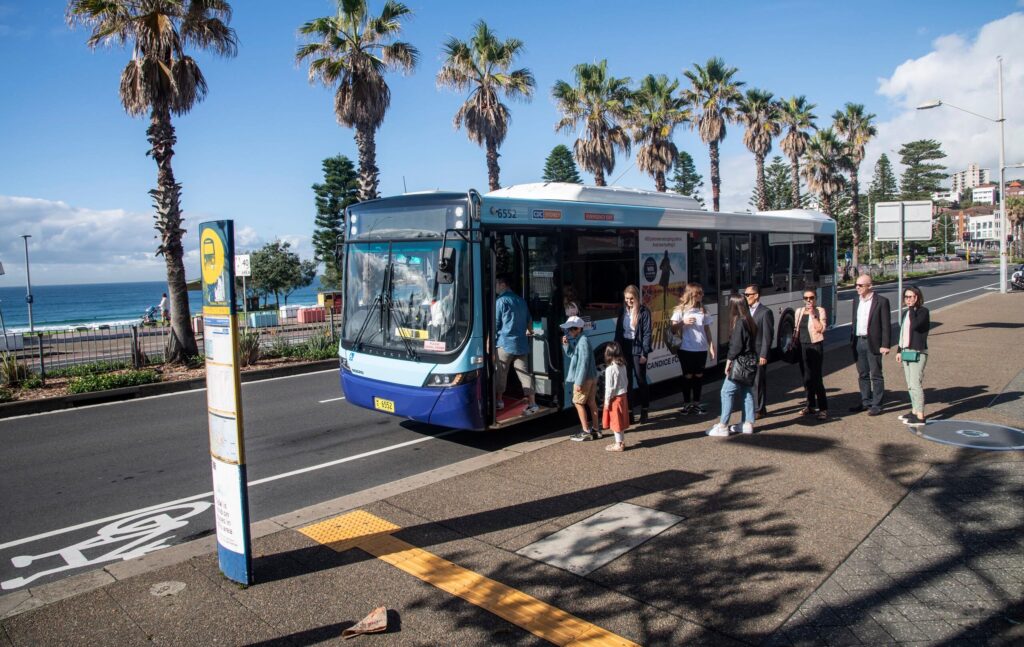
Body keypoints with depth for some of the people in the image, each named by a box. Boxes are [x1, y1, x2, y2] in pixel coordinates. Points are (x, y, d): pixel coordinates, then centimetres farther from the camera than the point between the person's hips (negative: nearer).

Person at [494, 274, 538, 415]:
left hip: (505, 342, -6)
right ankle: (532, 403, -1)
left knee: (501, 373, 8)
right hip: (521, 342, 6)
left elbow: (496, 323, -6)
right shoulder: (521, 300, 13)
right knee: (524, 372, 4)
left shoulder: (501, 301, -8)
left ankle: (499, 400, 17)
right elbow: (528, 320, 21)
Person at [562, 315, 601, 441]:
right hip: (592, 377, 9)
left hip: (585, 378, -9)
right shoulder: (577, 340, 10)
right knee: (591, 402, 14)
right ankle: (595, 430, 22)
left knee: (578, 402, 0)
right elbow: (571, 355, 18)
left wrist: (579, 381, -23)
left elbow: (584, 363, -23)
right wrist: (566, 345, -1)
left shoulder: (583, 341, -20)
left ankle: (586, 431, 3)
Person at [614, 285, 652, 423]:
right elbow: (618, 331, 9)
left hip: (638, 350, -4)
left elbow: (647, 333, -8)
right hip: (625, 350, 4)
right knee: (627, 381, 7)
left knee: (641, 380, 7)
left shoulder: (644, 311, -5)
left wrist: (644, 353, -14)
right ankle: (629, 412, 14)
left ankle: (644, 411, 19)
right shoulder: (623, 311, 8)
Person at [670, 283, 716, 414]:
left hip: (701, 349, 3)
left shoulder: (703, 310, 6)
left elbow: (707, 329, 10)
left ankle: (696, 402, 20)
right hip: (686, 349, -3)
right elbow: (673, 330, -4)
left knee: (699, 375, 8)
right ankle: (686, 403, 14)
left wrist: (711, 345, 6)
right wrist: (683, 322, -20)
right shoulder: (680, 310, -4)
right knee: (688, 375, 4)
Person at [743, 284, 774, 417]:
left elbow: (767, 335, -13)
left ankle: (759, 409, 9)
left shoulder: (765, 312, -10)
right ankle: (752, 407, 21)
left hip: (758, 354, -7)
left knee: (759, 382, 0)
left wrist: (763, 355, -16)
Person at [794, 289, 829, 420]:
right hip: (802, 347, 6)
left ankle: (823, 408, -3)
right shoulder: (799, 311, 12)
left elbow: (821, 329, -16)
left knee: (815, 378, -9)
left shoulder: (820, 311, -4)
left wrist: (813, 315, -18)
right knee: (806, 378, 11)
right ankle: (811, 406, 23)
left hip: (815, 347, -6)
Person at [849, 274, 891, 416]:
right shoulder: (856, 301, 11)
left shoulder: (881, 301, -8)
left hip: (873, 343, -6)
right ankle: (865, 402, 22)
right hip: (858, 342, 6)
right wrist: (852, 341, 11)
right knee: (862, 375, 12)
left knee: (876, 375, 2)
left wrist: (885, 345, -14)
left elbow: (886, 325, -9)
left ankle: (876, 405, 8)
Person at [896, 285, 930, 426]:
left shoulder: (923, 311, -9)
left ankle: (920, 417, -11)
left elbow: (915, 325, -27)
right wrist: (899, 350, 19)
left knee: (915, 384, -12)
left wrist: (912, 308, -18)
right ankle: (914, 411, 23)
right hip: (906, 353, 9)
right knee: (910, 385, 14)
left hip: (918, 353, -9)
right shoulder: (907, 313, 15)